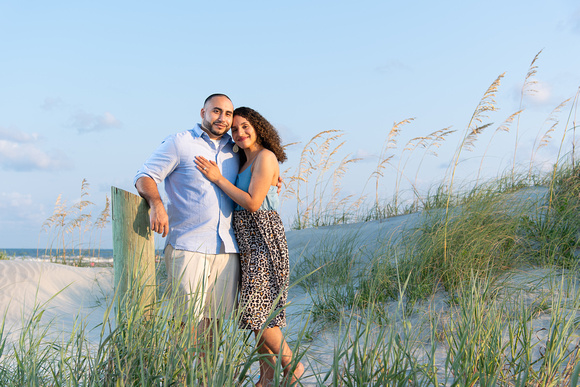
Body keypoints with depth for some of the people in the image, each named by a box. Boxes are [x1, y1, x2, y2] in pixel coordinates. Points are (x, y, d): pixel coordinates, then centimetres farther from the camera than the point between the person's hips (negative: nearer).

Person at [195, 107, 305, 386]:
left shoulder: (265, 157, -11)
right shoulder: (245, 162, 17)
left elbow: (253, 203, -18)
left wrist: (218, 178, -14)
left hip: (262, 237, -9)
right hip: (247, 241, 9)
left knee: (256, 309, -10)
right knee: (258, 309, 9)